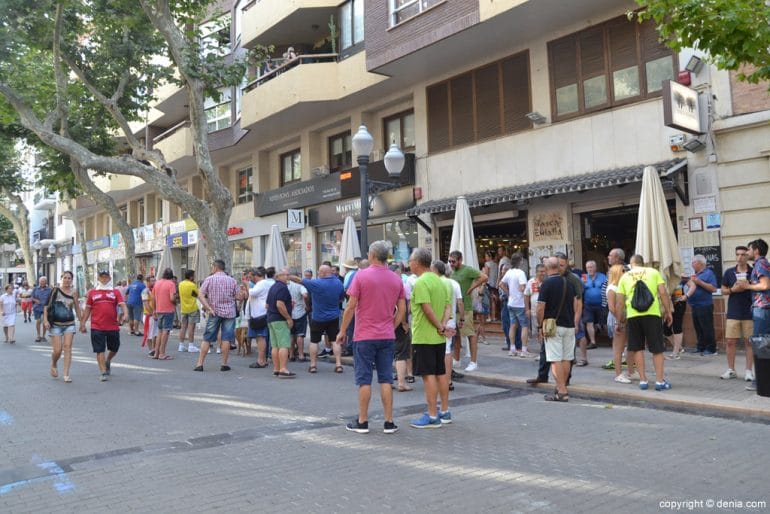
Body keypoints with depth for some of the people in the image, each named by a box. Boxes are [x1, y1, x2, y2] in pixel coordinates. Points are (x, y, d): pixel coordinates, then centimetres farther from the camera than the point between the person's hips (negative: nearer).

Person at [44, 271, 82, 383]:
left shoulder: (73, 291, 3)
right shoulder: (55, 290, -4)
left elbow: (77, 307, 11)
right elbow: (47, 305, -3)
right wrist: (45, 319, -12)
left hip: (69, 324, 2)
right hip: (56, 324, -2)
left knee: (67, 347, -6)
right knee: (57, 350, -3)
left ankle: (66, 374, -3)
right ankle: (54, 365, 30)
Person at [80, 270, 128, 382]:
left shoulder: (115, 292, 6)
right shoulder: (92, 292, 7)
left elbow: (122, 304, -5)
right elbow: (87, 309, 11)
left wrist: (125, 314, -25)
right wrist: (83, 323, 8)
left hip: (113, 326, 1)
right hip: (97, 327, -1)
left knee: (114, 348, 13)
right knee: (100, 350, -1)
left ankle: (108, 362, 41)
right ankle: (103, 372, 4)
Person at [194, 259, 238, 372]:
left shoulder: (209, 279, 0)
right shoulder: (232, 280, 4)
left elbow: (201, 295, -8)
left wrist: (209, 308, -10)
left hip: (215, 312, 0)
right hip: (229, 312, 0)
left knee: (207, 339, 6)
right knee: (226, 339, 2)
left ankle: (200, 363, 6)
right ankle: (224, 364, 4)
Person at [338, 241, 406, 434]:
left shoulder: (361, 275, -8)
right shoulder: (396, 279, 5)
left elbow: (351, 306, -8)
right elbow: (402, 309, 6)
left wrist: (342, 331, 0)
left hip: (364, 336, -4)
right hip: (387, 337, 4)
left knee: (364, 380, 3)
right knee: (386, 379, 8)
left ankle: (362, 422, 10)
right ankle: (389, 422, 10)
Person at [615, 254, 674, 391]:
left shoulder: (625, 277, 13)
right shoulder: (653, 272, 11)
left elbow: (619, 302, 9)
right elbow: (663, 293, 1)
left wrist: (620, 320, 18)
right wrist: (668, 312, 9)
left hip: (632, 315, 1)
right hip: (652, 313, -1)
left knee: (638, 348, 12)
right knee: (657, 349, 7)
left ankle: (643, 380, 14)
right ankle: (659, 380, 8)